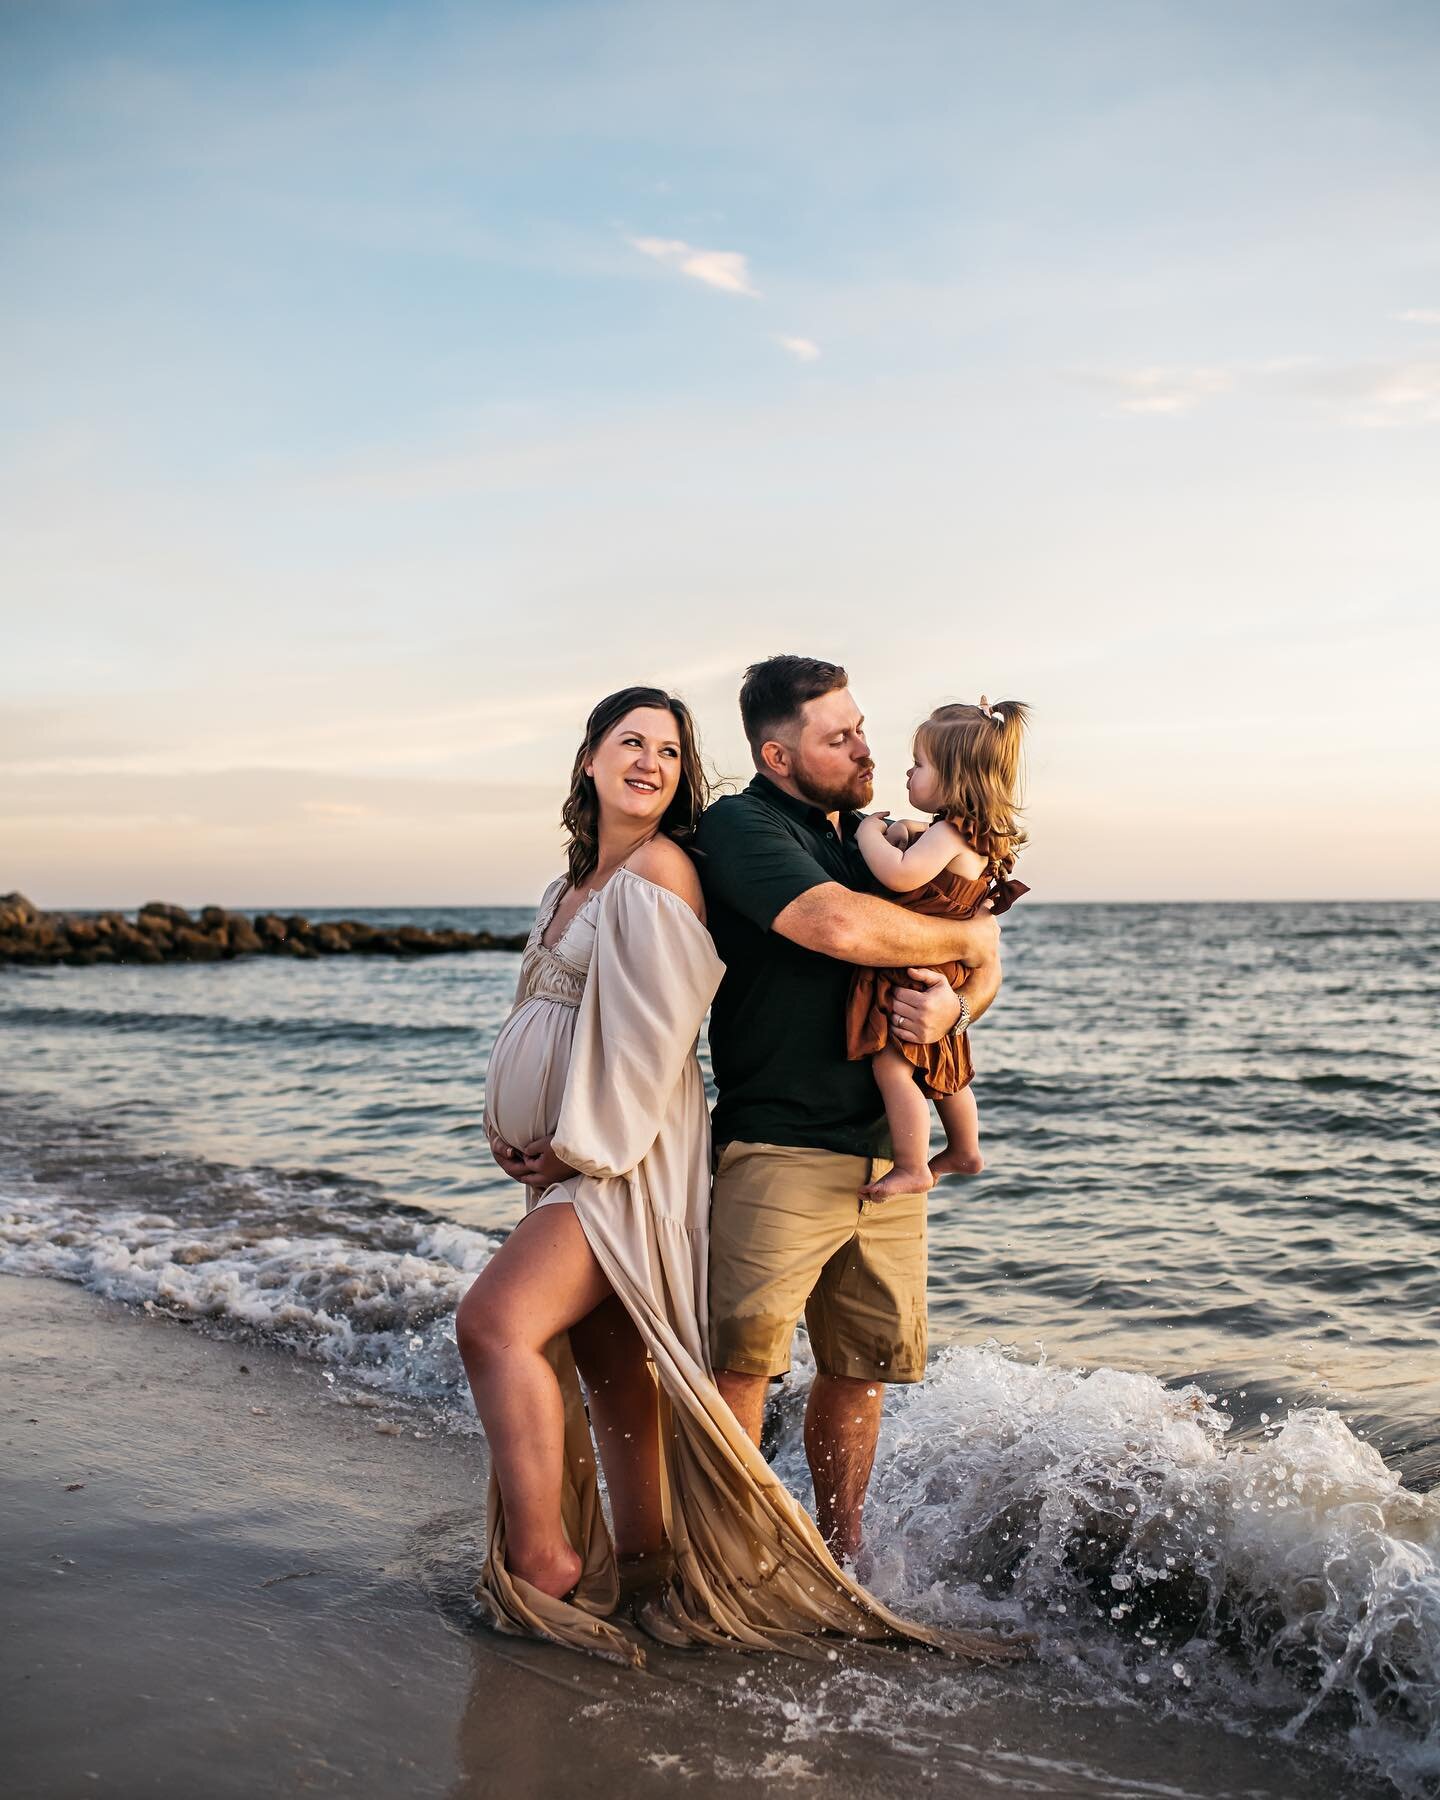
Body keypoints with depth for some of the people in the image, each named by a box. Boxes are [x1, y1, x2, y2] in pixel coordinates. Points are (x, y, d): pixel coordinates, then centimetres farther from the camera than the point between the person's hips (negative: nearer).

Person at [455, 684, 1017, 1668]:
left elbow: (656, 1029, -16)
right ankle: (642, 1572, 24)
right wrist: (513, 1128, 10)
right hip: (572, 1169, 9)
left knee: (495, 1322, -22)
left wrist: (585, 1145, -14)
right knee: (612, 1377, 13)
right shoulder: (571, 888, 17)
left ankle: (541, 1569, -14)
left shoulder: (659, 869, -10)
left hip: (627, 1162, -9)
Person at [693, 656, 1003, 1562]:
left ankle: (842, 1547, 27)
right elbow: (844, 927, -25)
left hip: (887, 1151, 7)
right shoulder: (741, 826, -7)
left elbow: (984, 967, 17)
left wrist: (951, 1002, -8)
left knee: (862, 1365, 12)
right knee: (743, 1359, -9)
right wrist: (965, 937, -8)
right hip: (779, 1149, -6)